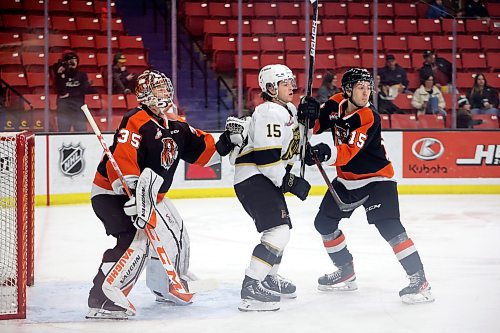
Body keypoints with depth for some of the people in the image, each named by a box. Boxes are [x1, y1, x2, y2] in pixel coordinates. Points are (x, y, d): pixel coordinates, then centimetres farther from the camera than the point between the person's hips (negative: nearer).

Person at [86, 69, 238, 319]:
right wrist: (133, 192, -41)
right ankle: (103, 301, -30)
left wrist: (225, 142, -4)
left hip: (150, 195, 10)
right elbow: (121, 160, -33)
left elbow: (201, 150, 14)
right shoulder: (136, 122, -23)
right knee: (137, 240, -28)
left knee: (175, 236, 20)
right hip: (112, 192, -10)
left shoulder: (175, 127, 6)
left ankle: (167, 288, 44)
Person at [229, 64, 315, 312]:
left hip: (267, 179, 11)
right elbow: (265, 156, -24)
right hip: (252, 178, -11)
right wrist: (290, 182, -20)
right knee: (277, 230, -21)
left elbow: (296, 146, 19)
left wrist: (306, 118, 4)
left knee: (281, 228, 25)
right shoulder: (269, 113, -18)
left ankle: (269, 280, 42)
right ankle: (251, 288, -24)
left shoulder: (288, 110, 15)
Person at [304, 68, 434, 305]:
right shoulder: (335, 105, -5)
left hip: (375, 177, -7)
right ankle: (346, 272, 27)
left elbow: (349, 152, -35)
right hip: (346, 178, 8)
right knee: (324, 222, 11)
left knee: (388, 226, -22)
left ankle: (419, 280, -21)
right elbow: (314, 126, 6)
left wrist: (327, 153, -54)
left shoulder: (369, 117, -24)